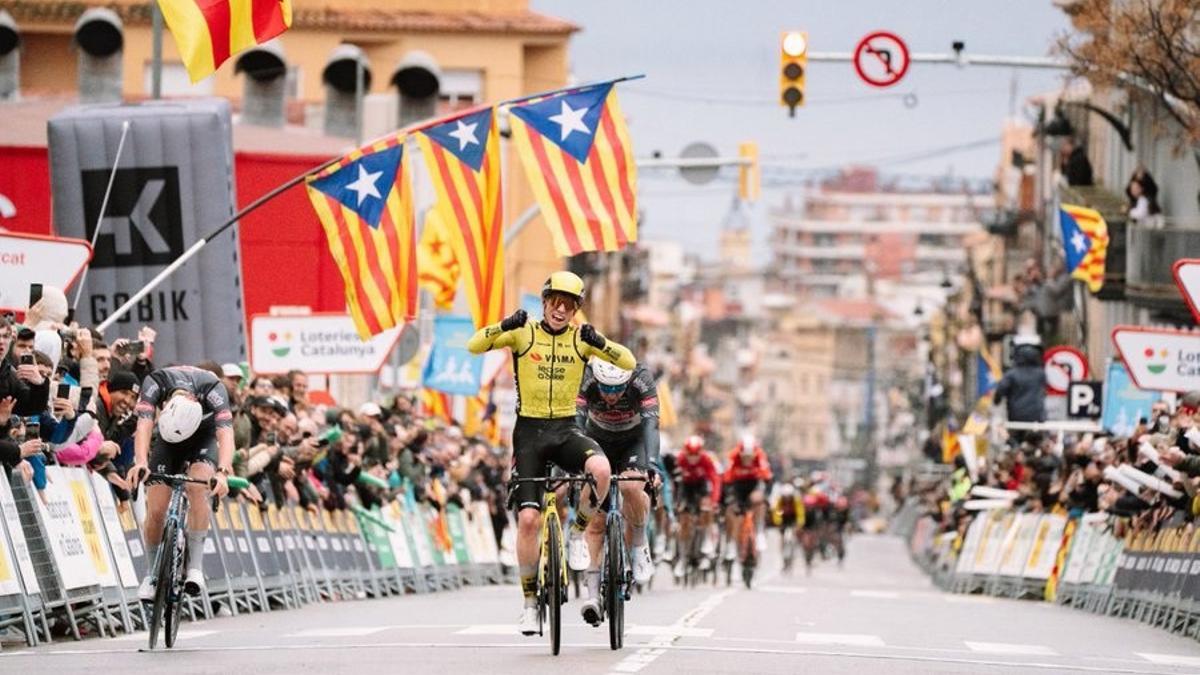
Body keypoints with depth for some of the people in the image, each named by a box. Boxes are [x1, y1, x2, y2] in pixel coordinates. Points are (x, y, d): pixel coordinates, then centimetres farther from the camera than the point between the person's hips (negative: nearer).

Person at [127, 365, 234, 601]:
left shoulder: (212, 389, -36)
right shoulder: (155, 383, -34)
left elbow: (226, 433, -45)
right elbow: (144, 425, -42)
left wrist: (223, 473, -61)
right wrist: (141, 463, -60)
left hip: (204, 435, -1)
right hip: (165, 435, 1)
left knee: (198, 486, -30)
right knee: (156, 510, -10)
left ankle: (195, 566, -24)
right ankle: (153, 572, 11)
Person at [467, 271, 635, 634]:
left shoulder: (580, 339, 2)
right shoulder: (524, 333, -1)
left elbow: (628, 363, -6)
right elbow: (474, 346, -13)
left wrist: (598, 342, -22)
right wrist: (505, 325, -29)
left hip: (566, 430, 0)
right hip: (529, 431, 0)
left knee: (601, 468, -32)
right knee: (528, 518, -10)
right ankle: (530, 602, 7)